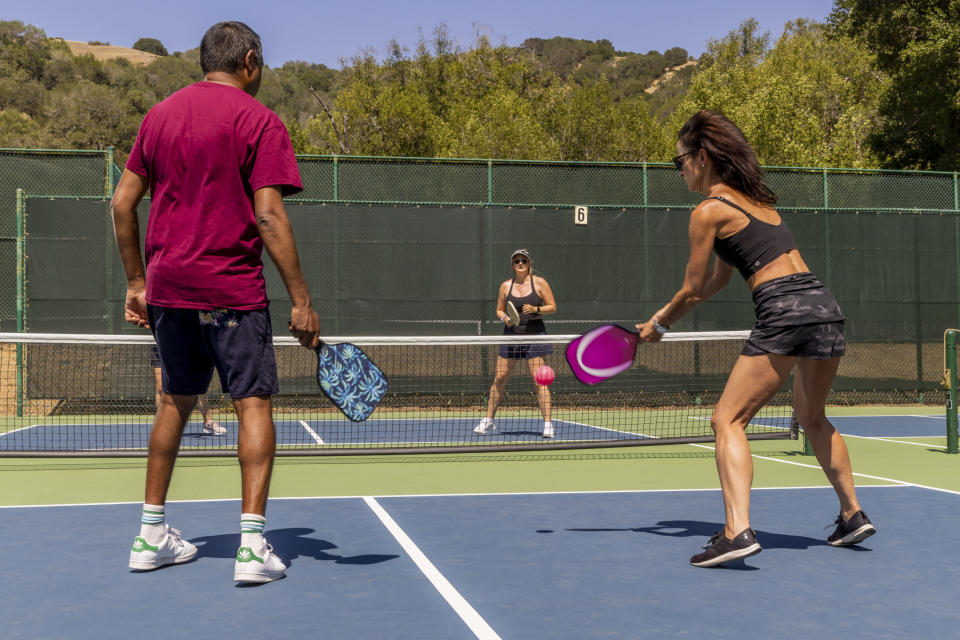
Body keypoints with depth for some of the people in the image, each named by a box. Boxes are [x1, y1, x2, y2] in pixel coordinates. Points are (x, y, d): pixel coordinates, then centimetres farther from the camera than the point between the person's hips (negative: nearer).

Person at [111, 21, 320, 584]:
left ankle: (152, 535, 22)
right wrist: (301, 300, -13)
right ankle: (253, 546, -7)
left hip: (167, 287, 6)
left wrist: (137, 280, 17)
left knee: (177, 401, 17)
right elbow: (268, 216, -14)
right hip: (232, 291, -6)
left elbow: (123, 203, 11)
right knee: (254, 402, -1)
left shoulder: (161, 115, 12)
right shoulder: (258, 120, -5)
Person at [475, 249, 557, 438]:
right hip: (511, 335, 3)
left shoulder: (540, 282, 0)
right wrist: (505, 318, -7)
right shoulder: (506, 286, 7)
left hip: (534, 335, -3)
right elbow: (499, 310, 15)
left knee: (539, 379, -8)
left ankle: (547, 424, -3)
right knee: (499, 378, 2)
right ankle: (488, 421, 14)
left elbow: (552, 307, 2)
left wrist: (535, 309, -15)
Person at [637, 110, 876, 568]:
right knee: (812, 417, 27)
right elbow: (718, 279, 28)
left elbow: (693, 292, 3)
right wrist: (664, 315, 30)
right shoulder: (756, 199, 23)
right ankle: (853, 516, 32)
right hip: (825, 306, 9)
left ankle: (737, 531, -20)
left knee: (727, 420, -6)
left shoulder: (709, 211, -2)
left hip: (784, 312, -9)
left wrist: (657, 325, 20)